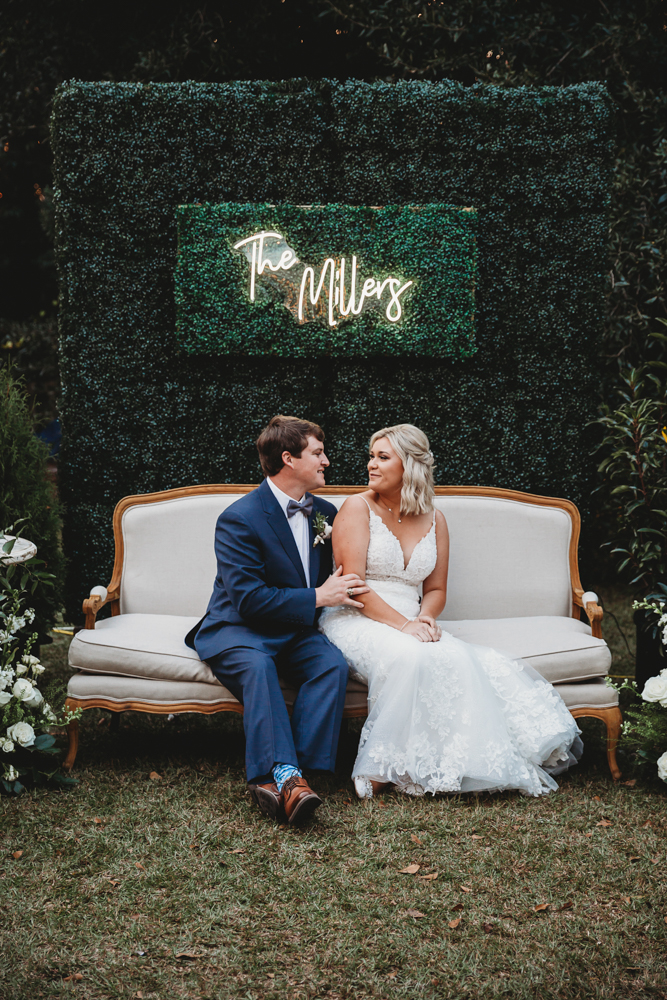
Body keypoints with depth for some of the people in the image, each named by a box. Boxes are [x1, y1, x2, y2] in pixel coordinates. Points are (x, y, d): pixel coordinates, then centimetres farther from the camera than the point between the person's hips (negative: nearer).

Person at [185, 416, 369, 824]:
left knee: (334, 663, -27)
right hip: (237, 629, -5)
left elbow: (328, 576, 25)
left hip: (296, 631, 5)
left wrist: (343, 590, 1)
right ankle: (285, 773, -48)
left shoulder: (325, 512, 10)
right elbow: (249, 599, -21)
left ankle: (278, 777, -36)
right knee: (256, 665, -39)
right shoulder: (240, 518, -14)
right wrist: (317, 597, -18)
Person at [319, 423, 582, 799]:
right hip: (357, 621, -4)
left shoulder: (434, 521, 14)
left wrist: (425, 617, -6)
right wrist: (402, 625, -20)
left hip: (411, 623, 4)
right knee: (407, 658, -36)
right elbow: (353, 585, -9)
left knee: (459, 659, -28)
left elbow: (436, 590, 18)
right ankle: (382, 765, -27)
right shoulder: (358, 508, 0)